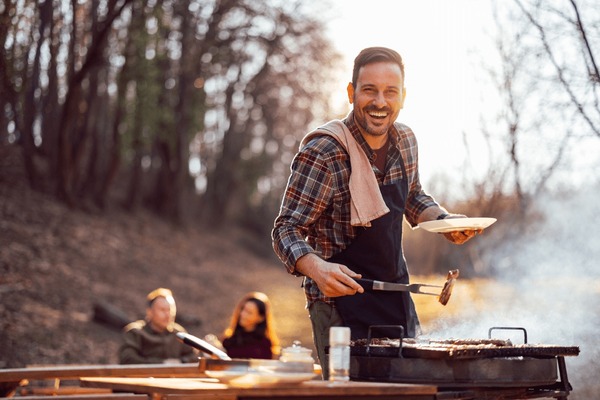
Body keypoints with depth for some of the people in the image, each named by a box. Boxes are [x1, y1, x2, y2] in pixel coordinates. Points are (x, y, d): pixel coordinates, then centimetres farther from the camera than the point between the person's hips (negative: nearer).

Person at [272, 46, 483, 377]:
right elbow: (287, 231, -21)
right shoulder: (323, 152, -21)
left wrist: (444, 219, 0)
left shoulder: (405, 141, 0)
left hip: (396, 297, 7)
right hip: (342, 298, -7)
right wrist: (317, 268, -39)